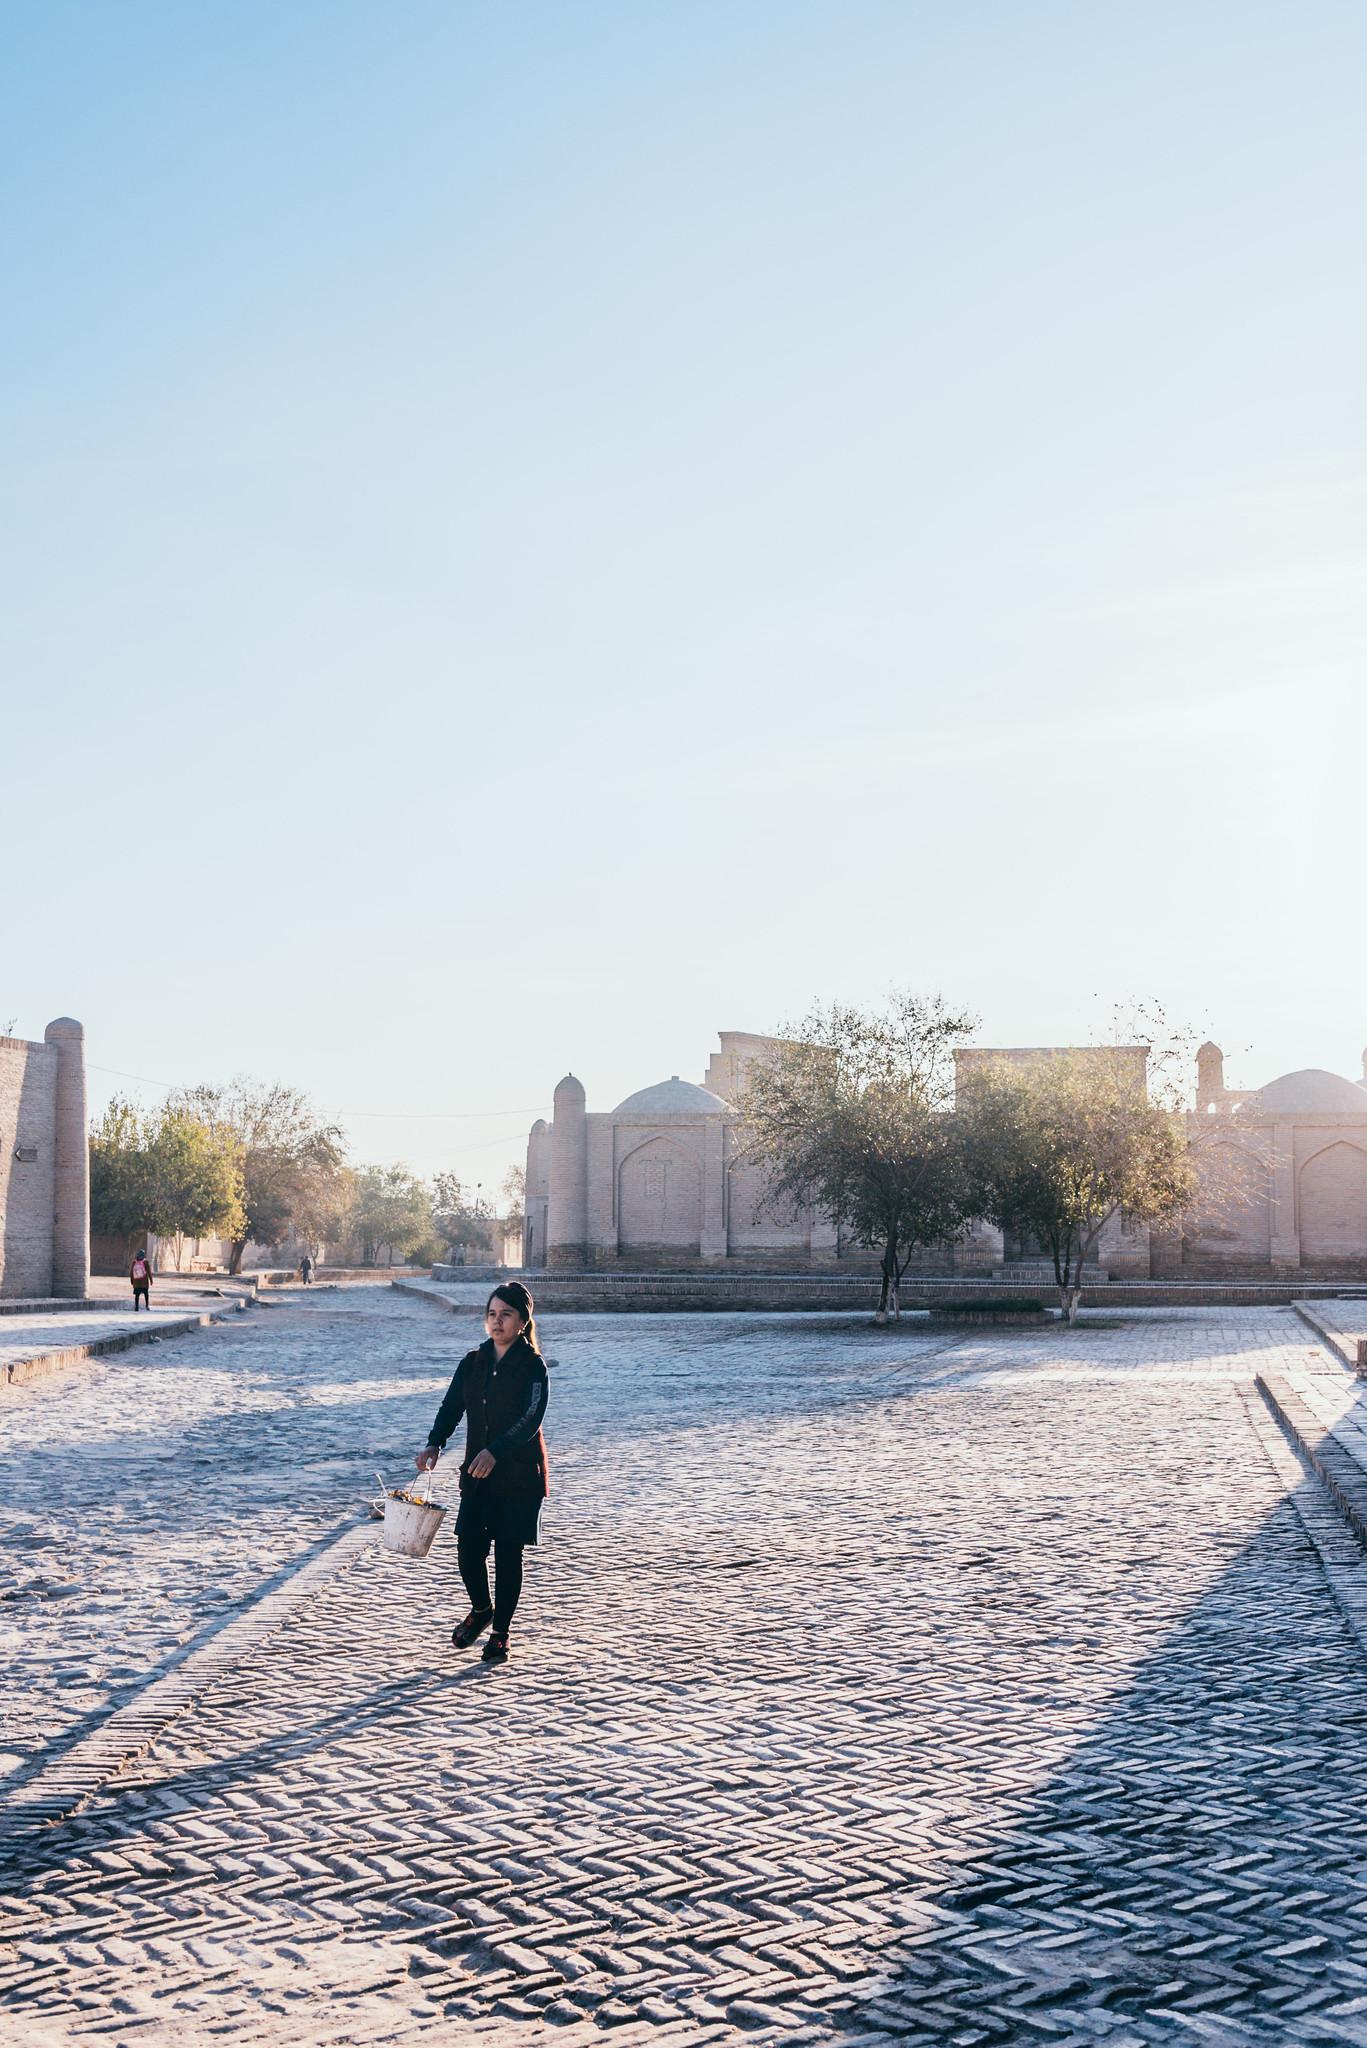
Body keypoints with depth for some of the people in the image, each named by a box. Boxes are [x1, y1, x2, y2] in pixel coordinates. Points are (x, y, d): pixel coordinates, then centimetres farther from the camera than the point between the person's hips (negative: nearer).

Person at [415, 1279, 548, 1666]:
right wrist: (434, 1444, -18)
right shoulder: (472, 1363, 7)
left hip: (519, 1474, -4)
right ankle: (481, 1610, 28)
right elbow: (451, 1407, 1)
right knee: (468, 1547, -1)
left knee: (508, 1553, 1)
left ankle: (500, 1633, 17)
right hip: (476, 1474, 4)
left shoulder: (532, 1365, -8)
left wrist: (495, 1451, -32)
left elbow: (530, 1420, -18)